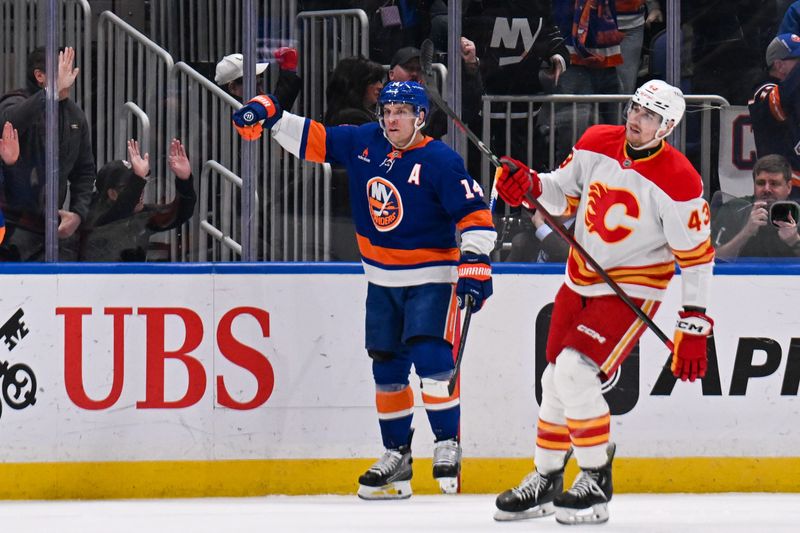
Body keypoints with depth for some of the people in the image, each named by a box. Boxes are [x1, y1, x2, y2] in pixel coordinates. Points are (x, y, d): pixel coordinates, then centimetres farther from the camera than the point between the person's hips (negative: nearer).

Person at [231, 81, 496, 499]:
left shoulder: (440, 161, -16)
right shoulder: (362, 144, 1)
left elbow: (473, 213, -19)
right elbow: (311, 139, 9)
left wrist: (476, 262, -27)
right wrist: (269, 114, -2)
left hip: (430, 277, -6)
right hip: (382, 279, 6)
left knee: (430, 355, -19)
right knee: (386, 365, 8)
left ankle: (447, 444, -8)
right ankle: (397, 455, 17)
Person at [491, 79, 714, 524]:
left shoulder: (679, 182, -20)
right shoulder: (597, 144, -3)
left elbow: (697, 257, -16)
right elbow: (563, 196, 9)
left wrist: (694, 328, -18)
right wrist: (529, 186, -13)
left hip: (631, 292, -7)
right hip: (579, 283, 7)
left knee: (575, 371, -21)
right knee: (557, 380, 13)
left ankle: (597, 484, -9)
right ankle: (545, 481, 31)